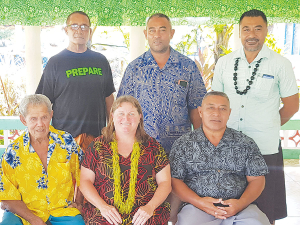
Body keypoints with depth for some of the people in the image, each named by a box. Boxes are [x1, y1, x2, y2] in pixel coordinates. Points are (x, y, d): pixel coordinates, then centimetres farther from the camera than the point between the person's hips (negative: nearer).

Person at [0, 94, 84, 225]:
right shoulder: (13, 152, -7)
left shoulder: (66, 142, -3)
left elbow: (81, 173, 12)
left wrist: (78, 202, 2)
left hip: (62, 210, 1)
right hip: (24, 212, 0)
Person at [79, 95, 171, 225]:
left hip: (144, 214, 0)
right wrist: (102, 206, -10)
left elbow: (165, 182, 7)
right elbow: (85, 181, 5)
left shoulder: (152, 146, 10)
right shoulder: (98, 146, 9)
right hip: (104, 213, 0)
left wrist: (150, 207, -10)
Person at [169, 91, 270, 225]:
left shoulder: (246, 143, 13)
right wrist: (199, 202, -11)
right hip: (197, 208, -1)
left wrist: (241, 203, -8)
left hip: (240, 208, 2)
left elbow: (257, 179, 10)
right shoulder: (183, 144, 9)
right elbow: (174, 179, 4)